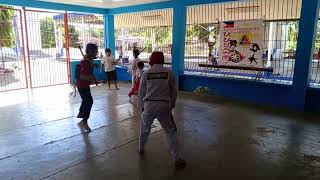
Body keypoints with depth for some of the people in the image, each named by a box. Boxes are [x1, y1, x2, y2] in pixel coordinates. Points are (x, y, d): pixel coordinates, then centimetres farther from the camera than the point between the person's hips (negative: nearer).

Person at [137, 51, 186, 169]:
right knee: (170, 131, 9)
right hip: (164, 106, -1)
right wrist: (171, 105, 17)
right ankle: (176, 158, 6)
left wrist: (142, 106, 18)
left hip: (149, 105, 2)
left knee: (145, 128, 24)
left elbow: (141, 92, 4)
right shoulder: (169, 72, -2)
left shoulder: (146, 73, -1)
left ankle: (141, 148, 45)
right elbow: (173, 91, 4)